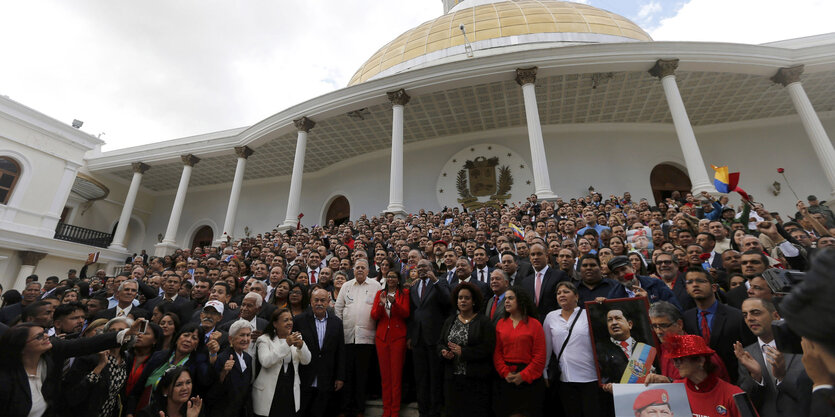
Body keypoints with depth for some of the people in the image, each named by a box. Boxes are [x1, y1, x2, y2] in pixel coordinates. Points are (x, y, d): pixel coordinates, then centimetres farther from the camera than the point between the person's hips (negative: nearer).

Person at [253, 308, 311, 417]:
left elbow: (306, 361, -3)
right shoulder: (264, 339, -6)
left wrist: (301, 346, -23)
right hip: (269, 392, -3)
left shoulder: (296, 337, 5)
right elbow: (265, 362, -22)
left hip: (292, 390, 4)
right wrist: (287, 344, -29)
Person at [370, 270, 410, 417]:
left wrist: (394, 303, -24)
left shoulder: (404, 293, 1)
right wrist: (381, 304, -18)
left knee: (396, 375, 3)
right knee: (384, 375, 9)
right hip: (381, 337, 3)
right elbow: (374, 315, 1)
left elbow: (406, 314, -9)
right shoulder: (380, 293, 8)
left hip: (398, 337, -2)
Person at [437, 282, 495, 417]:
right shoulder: (450, 321, 9)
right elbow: (440, 343, 11)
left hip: (475, 379, -4)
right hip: (452, 377, 4)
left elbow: (488, 348, -15)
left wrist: (462, 352, -18)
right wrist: (444, 352, -11)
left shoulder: (484, 322, -6)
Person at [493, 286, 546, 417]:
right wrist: (505, 373, -9)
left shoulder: (534, 324, -5)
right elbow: (497, 352, 4)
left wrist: (524, 375, -13)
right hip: (505, 378, 3)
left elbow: (540, 356, -8)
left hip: (528, 379, -3)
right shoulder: (501, 323, 5)